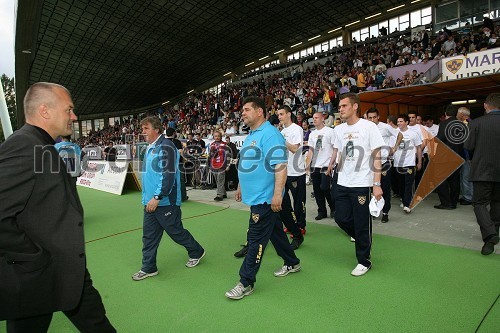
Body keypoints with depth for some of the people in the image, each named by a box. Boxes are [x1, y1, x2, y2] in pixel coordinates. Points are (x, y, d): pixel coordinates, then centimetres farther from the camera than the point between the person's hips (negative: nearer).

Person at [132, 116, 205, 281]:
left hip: (165, 202, -9)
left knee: (176, 231, 7)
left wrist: (157, 197, -22)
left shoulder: (166, 146, -17)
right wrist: (146, 197, 20)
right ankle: (149, 268, 25)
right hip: (150, 202, 9)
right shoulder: (150, 148, 13)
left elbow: (169, 175, -23)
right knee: (149, 235, 12)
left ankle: (196, 252, 29)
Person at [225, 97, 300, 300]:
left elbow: (280, 165, -24)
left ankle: (246, 283, 10)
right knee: (275, 231, 20)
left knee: (256, 239, -2)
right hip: (255, 196, 10)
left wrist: (277, 194, -28)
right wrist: (241, 187, 24)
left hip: (265, 198, -10)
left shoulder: (270, 134, -17)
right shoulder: (251, 135, 14)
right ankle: (292, 263, 38)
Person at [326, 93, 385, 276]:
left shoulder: (369, 127, -7)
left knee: (362, 225, 2)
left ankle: (364, 261, 22)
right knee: (341, 218, 8)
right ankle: (363, 239, 37)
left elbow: (376, 156, -9)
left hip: (362, 184, -5)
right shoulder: (338, 129, 9)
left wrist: (377, 184, -13)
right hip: (342, 183, 6)